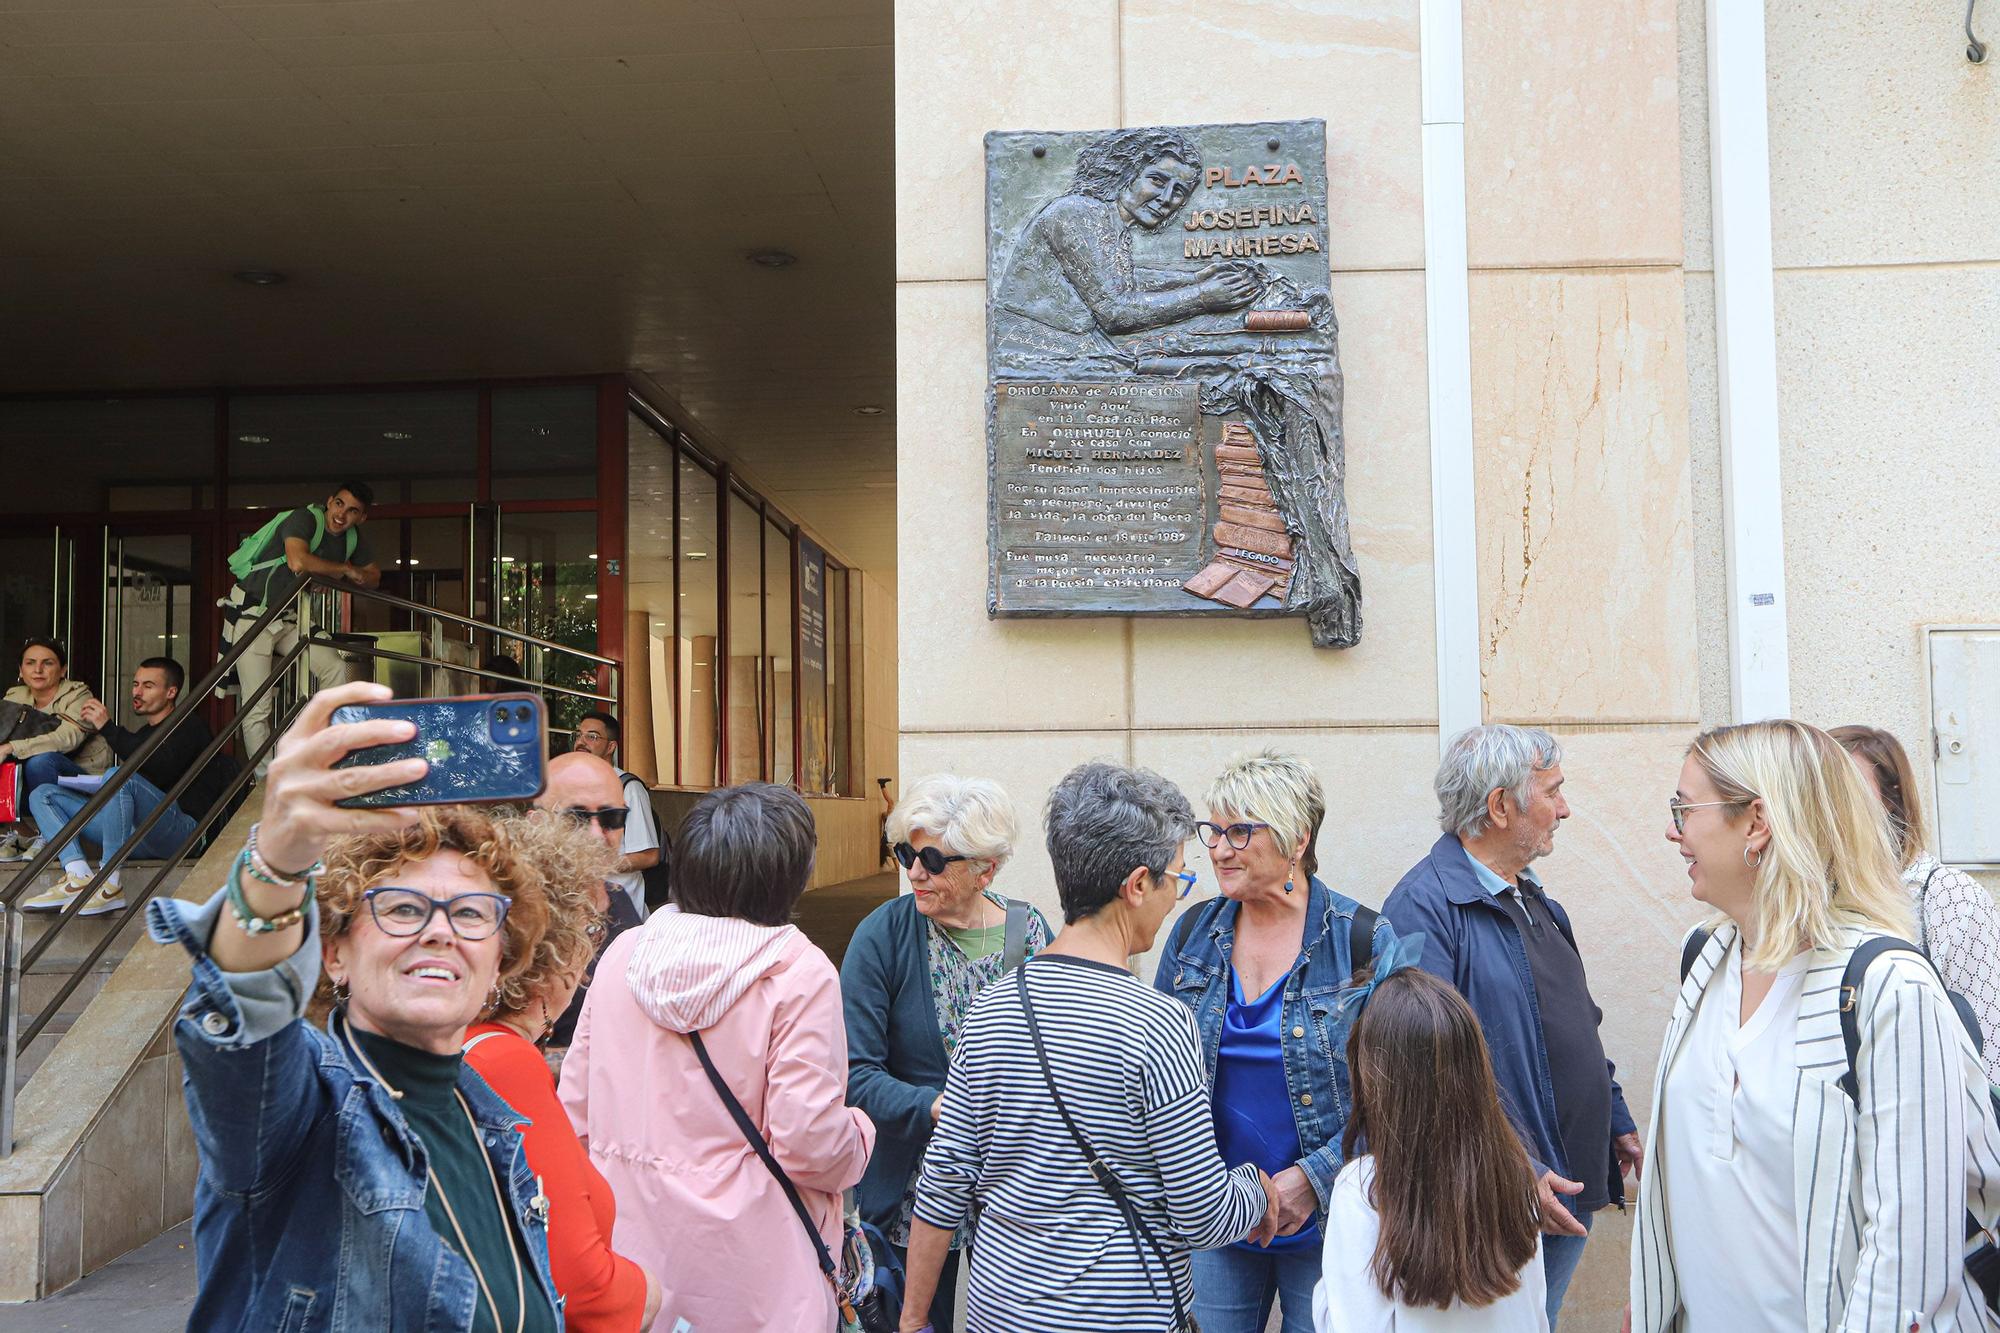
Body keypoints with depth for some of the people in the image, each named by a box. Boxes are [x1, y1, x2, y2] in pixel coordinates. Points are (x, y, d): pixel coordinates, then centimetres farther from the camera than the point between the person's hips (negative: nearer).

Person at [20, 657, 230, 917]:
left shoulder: (189, 727, 3)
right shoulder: (143, 734, 29)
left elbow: (161, 770, -17)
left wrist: (108, 728, -15)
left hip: (181, 829, -8)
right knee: (43, 795, 4)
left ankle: (110, 888, -33)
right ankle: (78, 878, -22)